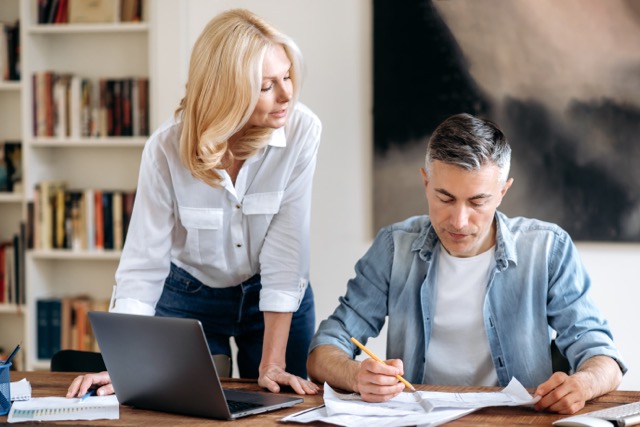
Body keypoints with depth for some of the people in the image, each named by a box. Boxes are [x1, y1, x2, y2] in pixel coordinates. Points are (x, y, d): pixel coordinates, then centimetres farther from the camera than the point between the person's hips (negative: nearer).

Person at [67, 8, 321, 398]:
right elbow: (143, 264, -20)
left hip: (277, 302, 0)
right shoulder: (167, 147, -23)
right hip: (188, 298, 0)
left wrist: (272, 365, -24)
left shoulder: (302, 131, -24)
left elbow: (286, 251, -24)